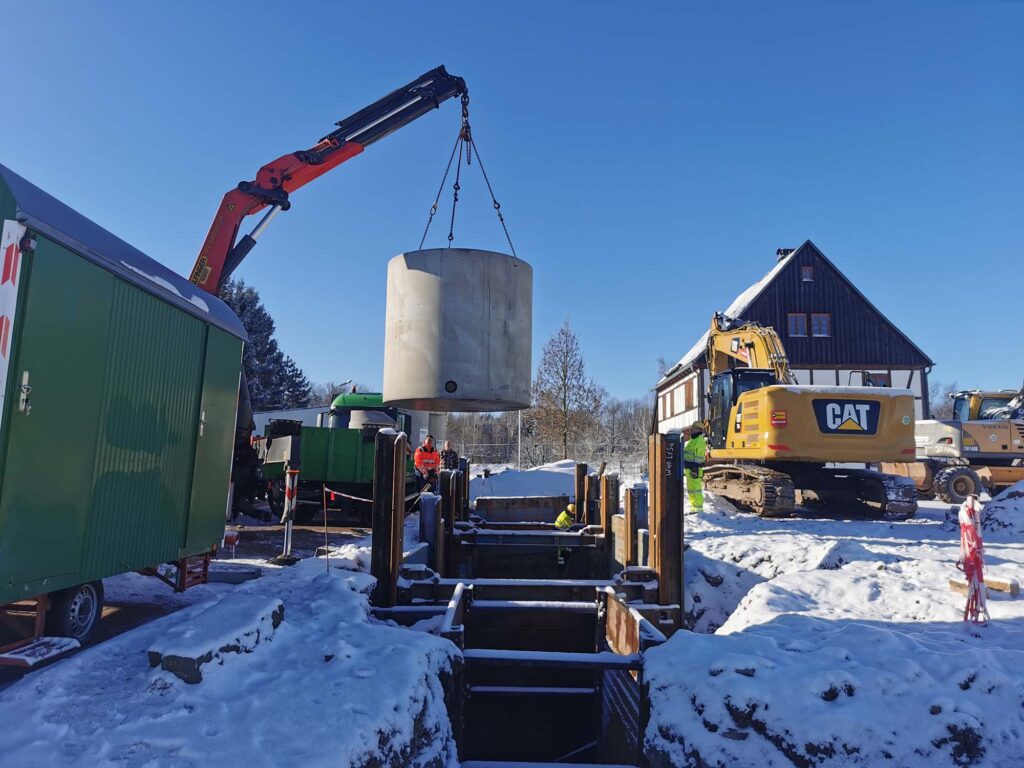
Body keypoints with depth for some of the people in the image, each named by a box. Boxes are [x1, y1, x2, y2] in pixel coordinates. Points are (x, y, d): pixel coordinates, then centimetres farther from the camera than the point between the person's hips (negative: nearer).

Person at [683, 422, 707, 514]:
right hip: (689, 468, 10)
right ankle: (694, 507, 19)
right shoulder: (692, 440, 20)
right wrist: (686, 468, 24)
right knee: (690, 489, 13)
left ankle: (699, 508, -5)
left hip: (694, 468, -10)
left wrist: (695, 468, -23)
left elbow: (699, 457, -18)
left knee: (696, 488, -8)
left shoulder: (700, 441, -11)